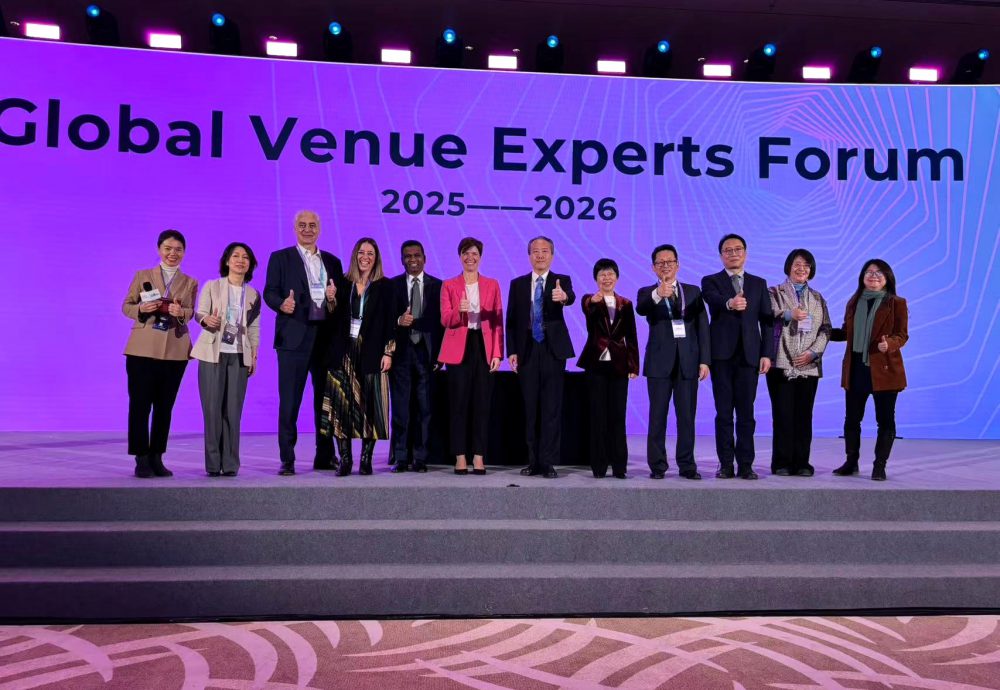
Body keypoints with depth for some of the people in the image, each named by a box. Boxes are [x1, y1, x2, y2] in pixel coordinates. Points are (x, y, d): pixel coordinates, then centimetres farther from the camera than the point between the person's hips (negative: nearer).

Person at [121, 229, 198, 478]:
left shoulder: (190, 283, 12)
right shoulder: (142, 276, 8)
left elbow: (190, 312, 1)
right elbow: (126, 306, 6)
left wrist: (180, 313, -21)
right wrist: (141, 309, -15)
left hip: (175, 351, 2)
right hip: (142, 348, -1)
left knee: (164, 406, 6)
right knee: (140, 404, -3)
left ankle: (157, 458, 14)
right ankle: (142, 459, 4)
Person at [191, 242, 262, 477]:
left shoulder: (253, 295, 11)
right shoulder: (211, 287, 5)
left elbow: (254, 328, 12)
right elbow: (200, 314, 1)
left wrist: (254, 356, 7)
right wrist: (206, 320, -22)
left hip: (239, 356, 1)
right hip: (212, 353, -1)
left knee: (233, 410, -2)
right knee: (212, 408, -3)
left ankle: (230, 464, 4)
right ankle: (213, 464, 5)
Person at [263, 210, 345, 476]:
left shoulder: (332, 262, 17)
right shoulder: (280, 258, 7)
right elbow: (270, 292, -2)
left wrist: (335, 296, -7)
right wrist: (282, 304, -23)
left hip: (326, 337, 4)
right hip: (294, 337, -3)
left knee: (325, 399, 9)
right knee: (289, 401, -3)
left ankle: (325, 456, 19)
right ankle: (287, 460, 4)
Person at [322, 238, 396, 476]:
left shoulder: (384, 286, 4)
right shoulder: (343, 283, 10)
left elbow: (390, 321, 0)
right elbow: (333, 319, 11)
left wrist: (388, 352, -7)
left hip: (371, 352, -1)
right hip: (344, 352, 2)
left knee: (370, 404, 0)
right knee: (342, 403, -2)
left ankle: (366, 459, 8)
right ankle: (345, 459, 4)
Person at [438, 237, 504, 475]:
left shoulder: (492, 285, 10)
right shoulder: (449, 285, 6)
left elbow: (498, 321, 7)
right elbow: (445, 320, -3)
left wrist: (497, 353, -1)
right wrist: (459, 311, -24)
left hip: (484, 348, 1)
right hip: (458, 348, -1)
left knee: (482, 403, 1)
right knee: (459, 402, 0)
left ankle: (478, 457, 8)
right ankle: (460, 457, 7)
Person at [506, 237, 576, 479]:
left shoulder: (562, 281, 5)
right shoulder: (518, 284, 11)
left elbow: (571, 297, -19)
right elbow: (511, 320, 9)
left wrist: (563, 296, -43)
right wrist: (511, 351, 0)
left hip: (553, 351, -2)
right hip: (527, 352, 2)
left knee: (552, 409, -3)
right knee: (531, 409, 6)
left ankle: (548, 462, 3)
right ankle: (534, 461, 15)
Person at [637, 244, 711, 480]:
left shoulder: (693, 291, 11)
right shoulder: (647, 293, 4)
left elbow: (703, 326, 7)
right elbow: (641, 309, -20)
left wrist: (705, 360, -2)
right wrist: (658, 294, -40)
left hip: (688, 360, 2)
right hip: (660, 361, -1)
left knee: (687, 416, 4)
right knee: (657, 416, 2)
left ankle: (687, 465, 12)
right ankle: (657, 465, 8)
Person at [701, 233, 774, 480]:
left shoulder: (759, 284, 14)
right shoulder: (711, 281, 6)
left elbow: (767, 321, 10)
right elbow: (714, 299, -18)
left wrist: (767, 353, 0)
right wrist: (730, 303, -41)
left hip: (749, 355, 2)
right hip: (722, 355, -1)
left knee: (746, 413, 2)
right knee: (724, 413, 3)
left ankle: (746, 464, 8)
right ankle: (726, 464, 9)